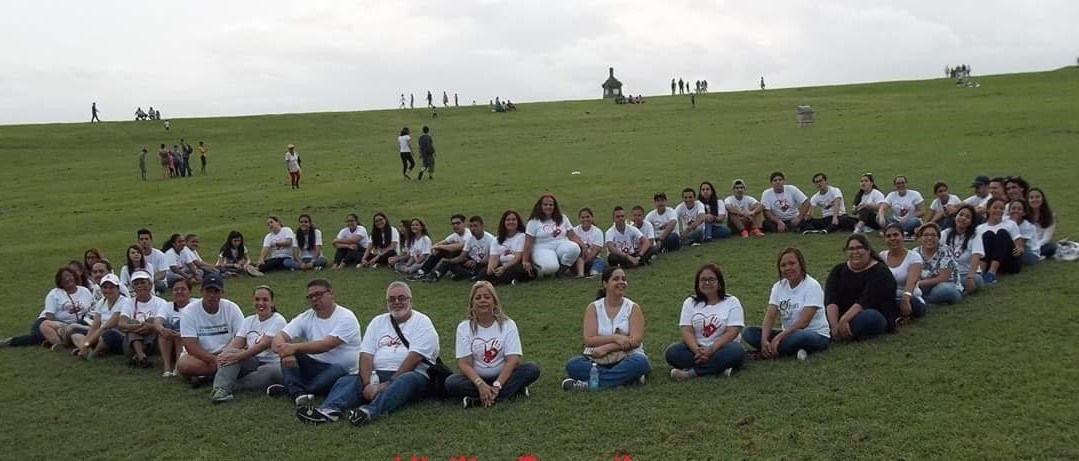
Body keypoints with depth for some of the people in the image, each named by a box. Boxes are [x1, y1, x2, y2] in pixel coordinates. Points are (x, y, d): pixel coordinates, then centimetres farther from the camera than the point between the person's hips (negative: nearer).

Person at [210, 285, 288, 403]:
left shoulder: (278, 321, -5)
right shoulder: (249, 321, 14)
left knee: (273, 371, -40)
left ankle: (230, 386, -35)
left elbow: (264, 344, -19)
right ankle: (221, 388, -40)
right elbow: (236, 343, 1)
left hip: (272, 363, -4)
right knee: (230, 352, -23)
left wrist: (238, 356, -31)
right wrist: (223, 354, -22)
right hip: (252, 362, 5)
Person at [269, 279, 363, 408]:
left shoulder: (346, 317, -11)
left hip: (343, 370, -5)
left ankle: (290, 389, -26)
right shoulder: (306, 318, 5)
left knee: (338, 371, -38)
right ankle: (299, 394, -36)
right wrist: (285, 352, -31)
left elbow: (326, 345, -25)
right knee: (288, 354, -17)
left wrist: (294, 347, -33)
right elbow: (279, 336, -8)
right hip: (314, 367, 5)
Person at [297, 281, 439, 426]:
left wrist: (389, 383, -18)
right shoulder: (378, 322, 18)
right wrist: (368, 384, -13)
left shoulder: (422, 322, 4)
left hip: (411, 374, -4)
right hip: (378, 375, 4)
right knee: (346, 381, -19)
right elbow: (366, 355, 6)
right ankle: (329, 410, -50)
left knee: (407, 380, -37)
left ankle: (370, 411, -60)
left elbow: (415, 357, -10)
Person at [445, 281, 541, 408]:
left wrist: (496, 386, -26)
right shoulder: (464, 327, -2)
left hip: (503, 376, 0)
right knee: (451, 382, -30)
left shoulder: (508, 325, -2)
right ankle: (512, 391, -29)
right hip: (476, 378, 0)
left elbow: (512, 360, -11)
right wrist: (481, 385, -28)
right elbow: (464, 363, -10)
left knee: (532, 369, -25)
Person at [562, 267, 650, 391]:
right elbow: (589, 340, -6)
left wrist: (605, 348, -18)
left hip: (627, 358, -1)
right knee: (572, 365, -26)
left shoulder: (633, 308, 3)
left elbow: (636, 340, -10)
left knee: (640, 362, -34)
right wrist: (615, 338, -19)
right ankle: (627, 377, -30)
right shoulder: (593, 307, 4)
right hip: (598, 360, 1)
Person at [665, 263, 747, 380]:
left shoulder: (732, 302, 2)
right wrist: (697, 350, -23)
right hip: (696, 349, 2)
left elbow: (732, 332, -10)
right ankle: (719, 368, -29)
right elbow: (687, 331, -3)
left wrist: (711, 349, -24)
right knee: (671, 352, -25)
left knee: (737, 351, -34)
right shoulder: (690, 302, 9)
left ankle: (692, 372, -30)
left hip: (722, 348, -2)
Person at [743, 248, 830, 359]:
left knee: (801, 337, -41)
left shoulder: (812, 286, -12)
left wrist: (779, 337, -29)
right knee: (748, 333, -12)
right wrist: (764, 340, -24)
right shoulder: (778, 286, 5)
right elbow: (770, 315, -6)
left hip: (815, 334, -5)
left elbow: (804, 321, -21)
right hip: (788, 333, 5)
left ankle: (769, 352, -20)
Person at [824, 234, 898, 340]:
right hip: (843, 316, 4)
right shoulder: (838, 270, 8)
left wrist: (844, 320, -32)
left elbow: (866, 300, -21)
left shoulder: (880, 272, -6)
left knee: (869, 318, -38)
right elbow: (831, 300, -8)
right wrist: (834, 325, -26)